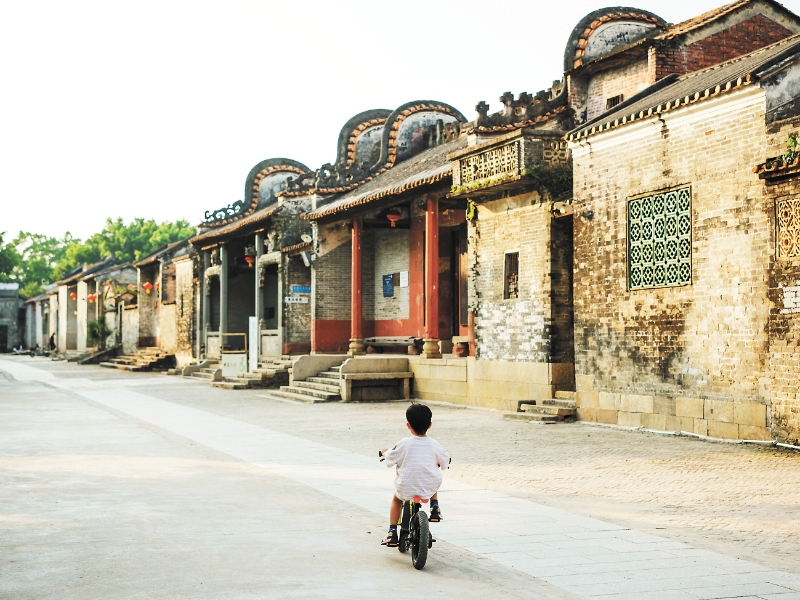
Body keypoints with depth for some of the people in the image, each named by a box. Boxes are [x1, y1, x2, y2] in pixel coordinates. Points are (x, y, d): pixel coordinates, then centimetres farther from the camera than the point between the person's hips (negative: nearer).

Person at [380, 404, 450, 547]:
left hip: (406, 489, -2)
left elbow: (390, 460, 0)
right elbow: (445, 463, 6)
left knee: (396, 499, 31)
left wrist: (386, 452, 22)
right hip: (429, 489, 2)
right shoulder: (434, 445, -6)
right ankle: (435, 509, 26)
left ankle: (392, 532, 24)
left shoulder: (404, 444, -12)